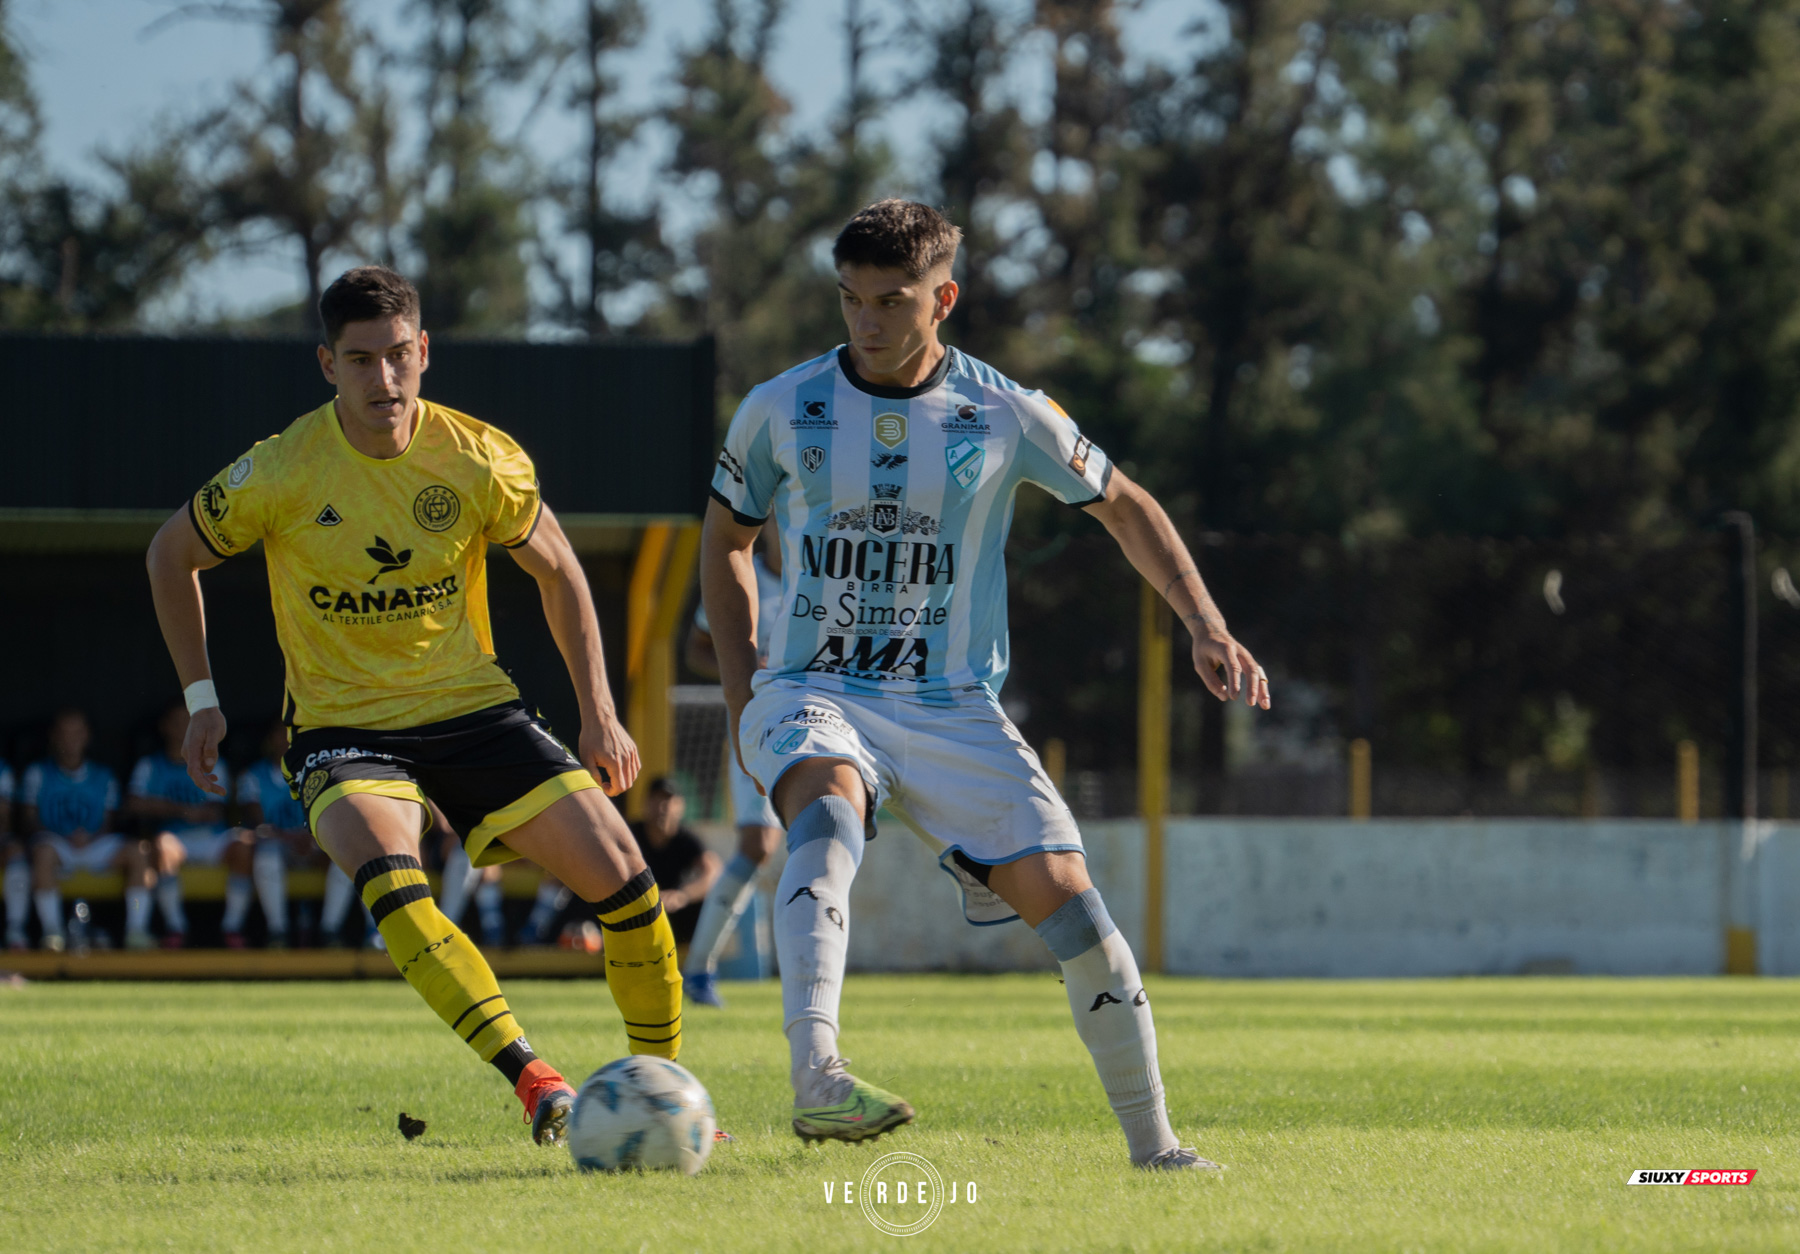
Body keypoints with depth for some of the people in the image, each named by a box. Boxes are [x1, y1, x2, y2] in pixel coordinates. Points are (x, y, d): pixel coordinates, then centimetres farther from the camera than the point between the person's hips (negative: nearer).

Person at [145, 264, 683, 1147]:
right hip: (343, 732, -2)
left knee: (621, 875, -11)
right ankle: (532, 1079, -36)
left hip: (475, 710, 2)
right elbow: (171, 555, 6)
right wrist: (201, 699, 4)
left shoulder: (480, 460, -8)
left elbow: (557, 571, 10)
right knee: (388, 879, -34)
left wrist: (597, 711, 4)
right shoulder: (280, 474, -13)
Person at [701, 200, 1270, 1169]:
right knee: (829, 807, -37)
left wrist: (1206, 627, 3)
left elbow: (1123, 506, 14)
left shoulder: (1006, 416, -1)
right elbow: (726, 538, 16)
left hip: (953, 711, 1)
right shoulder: (782, 410, 0)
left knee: (1064, 896, -13)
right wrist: (741, 699, 7)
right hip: (814, 692, -1)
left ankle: (1152, 1145, 3)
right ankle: (815, 1079, -55)